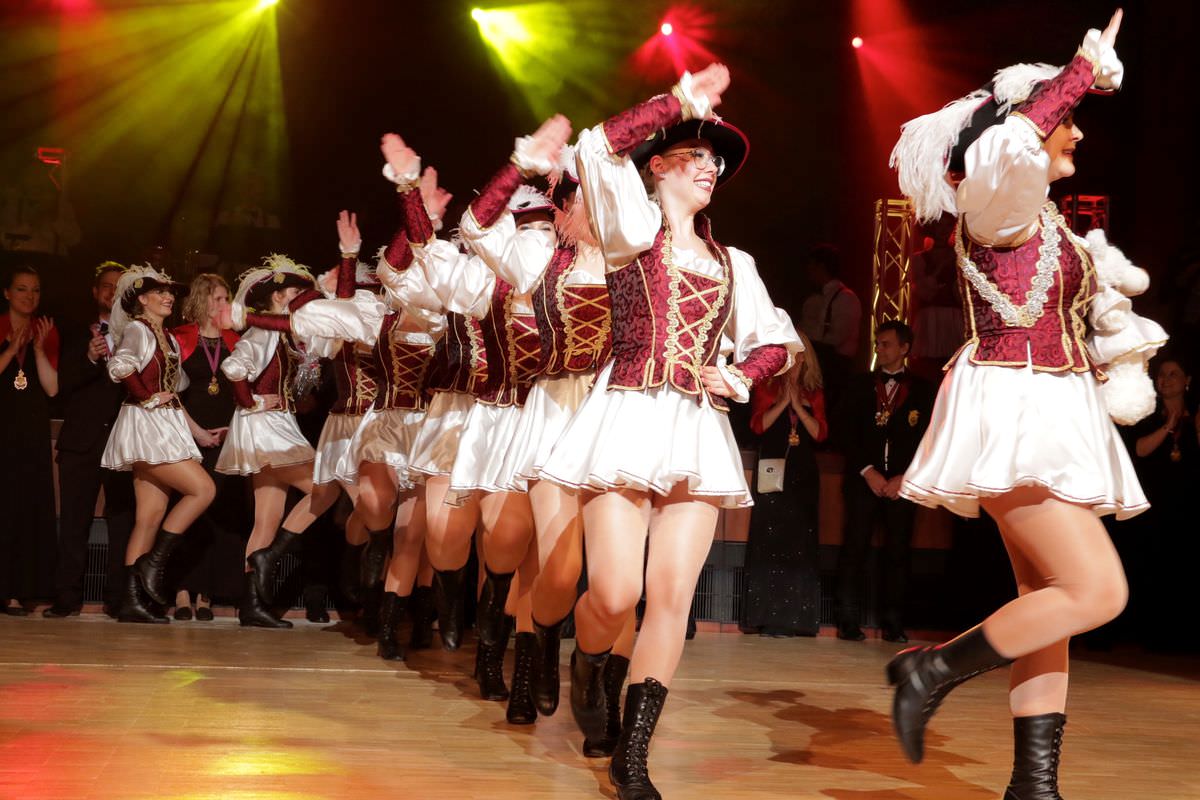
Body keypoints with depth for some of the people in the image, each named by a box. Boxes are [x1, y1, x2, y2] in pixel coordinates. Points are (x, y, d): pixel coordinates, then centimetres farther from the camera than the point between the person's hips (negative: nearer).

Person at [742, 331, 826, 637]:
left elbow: (820, 433, 2)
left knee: (800, 543, -1)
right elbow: (757, 425, -5)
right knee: (769, 541, -6)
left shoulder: (814, 393, 13)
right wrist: (783, 402, -9)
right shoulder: (766, 387, 7)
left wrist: (797, 405, -6)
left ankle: (795, 617, 1)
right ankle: (768, 616, -3)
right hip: (772, 471, -2)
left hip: (803, 474, 2)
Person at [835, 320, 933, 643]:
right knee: (854, 549, -6)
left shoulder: (922, 390, 10)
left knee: (897, 552, -2)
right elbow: (849, 434, 5)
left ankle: (892, 624, 1)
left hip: (903, 483, 0)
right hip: (864, 480, 0)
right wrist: (868, 472, -7)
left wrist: (904, 477, -6)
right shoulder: (860, 386, 13)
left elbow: (926, 439, 4)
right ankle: (848, 622, -5)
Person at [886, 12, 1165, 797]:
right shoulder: (995, 204, -7)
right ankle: (935, 669, -5)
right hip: (1013, 412, -9)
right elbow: (1011, 140, -31)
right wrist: (1087, 67, -22)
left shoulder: (1042, 222, 20)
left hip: (1051, 417, 9)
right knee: (1097, 591, -15)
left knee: (1051, 599, 5)